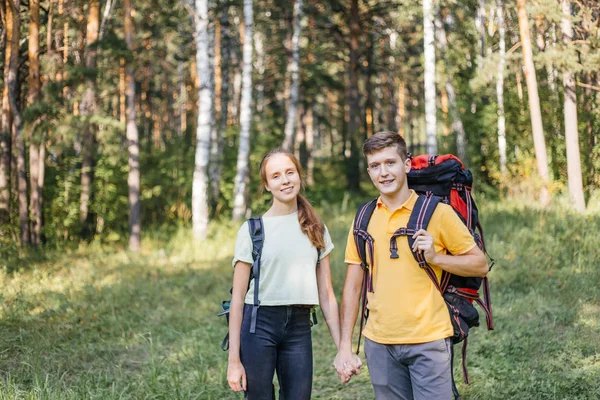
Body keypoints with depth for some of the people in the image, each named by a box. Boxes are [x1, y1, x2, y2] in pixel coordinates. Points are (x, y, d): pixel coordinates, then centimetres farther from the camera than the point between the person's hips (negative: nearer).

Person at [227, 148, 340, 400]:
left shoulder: (316, 229, 8)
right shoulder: (252, 229, -2)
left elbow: (326, 294, 9)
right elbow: (238, 297, -2)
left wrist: (342, 347, 3)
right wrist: (234, 359, -6)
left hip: (300, 327, 3)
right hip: (259, 324, -3)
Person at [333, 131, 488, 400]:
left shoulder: (437, 212, -3)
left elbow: (480, 265, 1)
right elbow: (352, 288, 9)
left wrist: (435, 257, -14)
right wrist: (345, 346, 3)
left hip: (428, 341, -3)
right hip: (379, 344, 3)